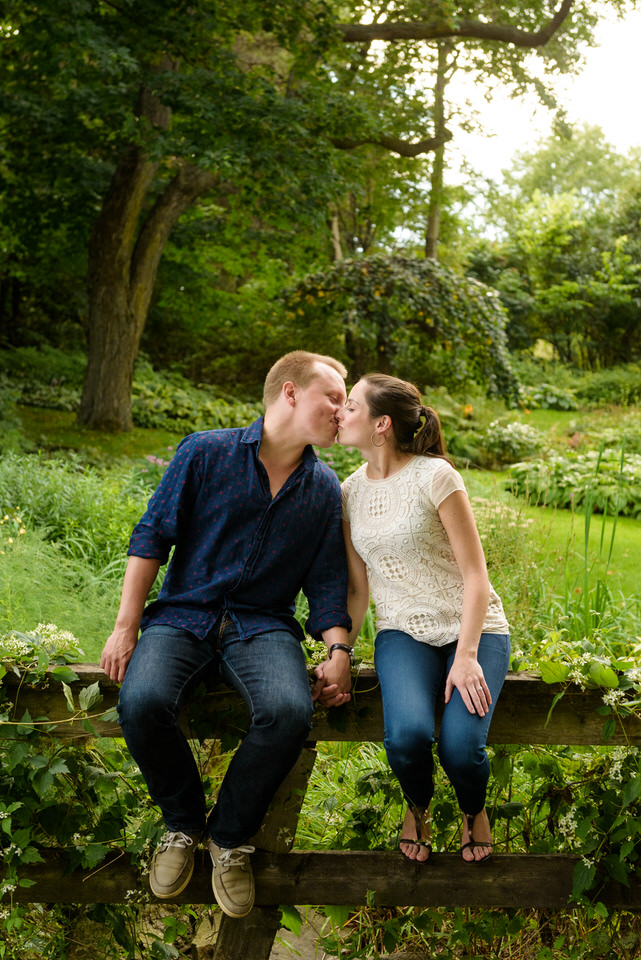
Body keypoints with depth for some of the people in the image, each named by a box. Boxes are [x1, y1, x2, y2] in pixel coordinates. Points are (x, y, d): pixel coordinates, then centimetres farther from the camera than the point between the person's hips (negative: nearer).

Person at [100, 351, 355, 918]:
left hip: (263, 626, 2)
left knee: (290, 712, -32)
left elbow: (326, 580, 13)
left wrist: (338, 649, -4)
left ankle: (230, 836, -5)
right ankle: (183, 825, -2)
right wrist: (125, 627, -6)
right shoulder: (205, 455, -1)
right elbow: (151, 538, 0)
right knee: (141, 701, -32)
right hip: (183, 615, -1)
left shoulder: (325, 489, 10)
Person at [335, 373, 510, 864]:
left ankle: (474, 811, 12)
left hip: (472, 626, -3)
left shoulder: (435, 476, -11)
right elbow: (357, 588, 11)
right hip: (403, 631, 3)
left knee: (461, 746, -25)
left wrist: (466, 656, -20)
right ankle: (418, 808, 8)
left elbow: (475, 574, -11)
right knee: (407, 735, -28)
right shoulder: (351, 492, 5)